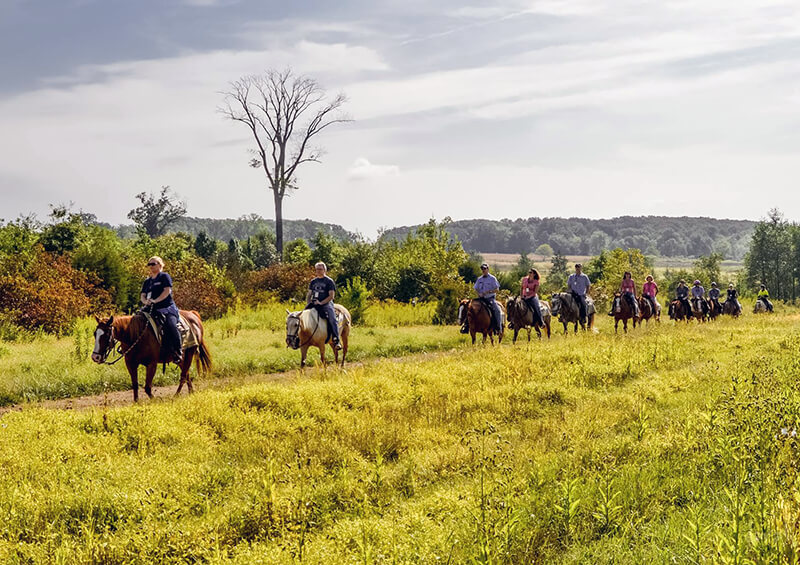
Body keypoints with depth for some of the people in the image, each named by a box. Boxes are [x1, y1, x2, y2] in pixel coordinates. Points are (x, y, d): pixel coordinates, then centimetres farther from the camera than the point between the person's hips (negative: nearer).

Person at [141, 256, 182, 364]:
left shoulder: (164, 276, 4)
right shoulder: (147, 281, 23)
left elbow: (167, 291, -9)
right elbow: (142, 295, 15)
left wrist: (155, 300, -20)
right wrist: (145, 301, -10)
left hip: (167, 308, -7)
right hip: (151, 309, 7)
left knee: (170, 325, -31)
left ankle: (178, 352, -20)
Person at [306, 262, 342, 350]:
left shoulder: (329, 281, 2)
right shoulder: (313, 281, 19)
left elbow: (331, 296, -5)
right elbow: (309, 294, 22)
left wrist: (321, 303, -16)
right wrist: (308, 303, 2)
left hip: (326, 303, -6)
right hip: (313, 303, 6)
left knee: (332, 319, -29)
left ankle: (336, 340, -35)